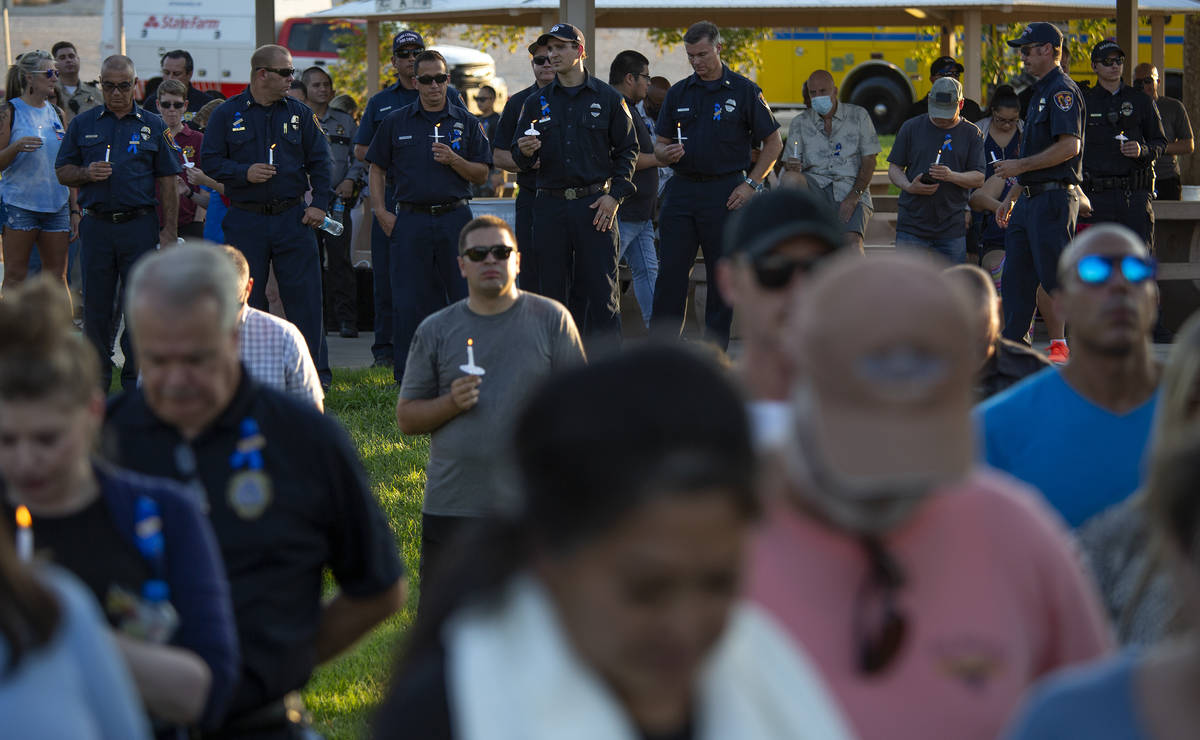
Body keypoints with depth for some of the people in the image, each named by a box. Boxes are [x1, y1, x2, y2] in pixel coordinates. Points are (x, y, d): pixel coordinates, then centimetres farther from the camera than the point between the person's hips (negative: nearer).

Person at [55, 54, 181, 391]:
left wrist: (169, 230, -1)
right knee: (96, 306, 6)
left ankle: (135, 383, 6)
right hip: (96, 225, 1)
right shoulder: (83, 124, 10)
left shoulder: (152, 126, 7)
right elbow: (62, 172, 11)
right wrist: (87, 173, -11)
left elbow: (167, 182, 6)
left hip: (139, 227, -1)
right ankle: (96, 380, 15)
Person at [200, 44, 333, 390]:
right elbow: (211, 161, 2)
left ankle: (315, 372, 3)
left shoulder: (299, 113, 8)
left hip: (293, 218, 1)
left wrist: (320, 204, 1)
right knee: (246, 300, 3)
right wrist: (244, 173, -14)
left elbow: (320, 161, 11)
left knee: (305, 296, -2)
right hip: (245, 220, -1)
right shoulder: (227, 114, 2)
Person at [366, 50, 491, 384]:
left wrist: (454, 160, -12)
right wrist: (380, 211, 1)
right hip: (410, 219, 0)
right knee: (408, 300, 0)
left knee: (466, 295, 0)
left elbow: (481, 174, 5)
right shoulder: (395, 122, 8)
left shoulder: (466, 123, 8)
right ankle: (406, 377, 6)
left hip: (455, 218, 0)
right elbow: (378, 169, 12)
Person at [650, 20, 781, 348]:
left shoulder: (744, 91, 1)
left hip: (725, 192, -3)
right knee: (671, 272, -1)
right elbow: (659, 146, 14)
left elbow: (773, 142, 4)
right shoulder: (678, 93, 11)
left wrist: (751, 184, -5)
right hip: (681, 190, 3)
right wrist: (667, 153, -10)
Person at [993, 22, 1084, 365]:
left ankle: (1063, 346, -4)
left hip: (1054, 198, -10)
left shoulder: (1062, 90, -11)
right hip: (1031, 199, 10)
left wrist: (1019, 165, -16)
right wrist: (1012, 196, 23)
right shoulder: (1041, 92, 20)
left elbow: (1069, 146, -22)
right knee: (1015, 277, 8)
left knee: (1054, 278, -8)